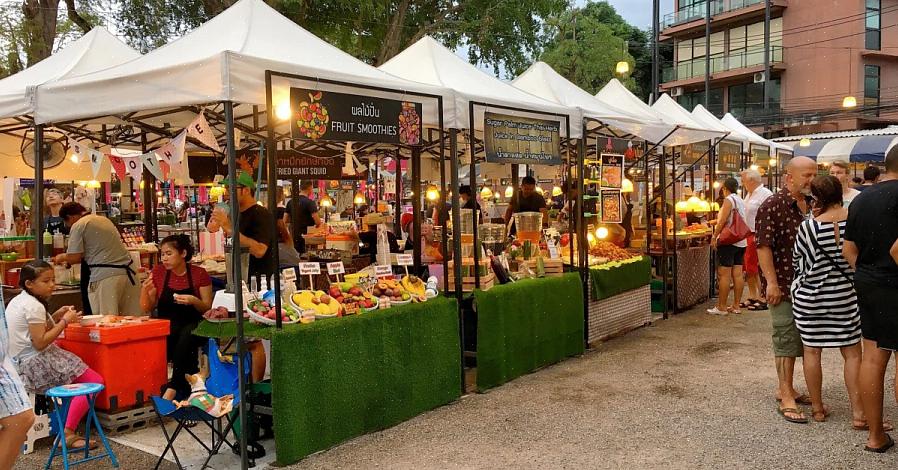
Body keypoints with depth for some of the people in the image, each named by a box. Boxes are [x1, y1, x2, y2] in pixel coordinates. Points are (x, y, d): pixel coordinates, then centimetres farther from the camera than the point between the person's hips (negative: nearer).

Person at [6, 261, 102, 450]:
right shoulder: (34, 306, -18)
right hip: (36, 365, -11)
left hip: (20, 363, 11)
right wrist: (65, 321, -16)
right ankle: (68, 434, -14)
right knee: (95, 381, -11)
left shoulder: (17, 300, 13)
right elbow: (40, 342, -23)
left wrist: (56, 316, 9)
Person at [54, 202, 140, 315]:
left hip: (105, 276, -7)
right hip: (127, 271, 7)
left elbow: (74, 257, -4)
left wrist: (61, 257, 18)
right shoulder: (105, 219, 22)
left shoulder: (78, 226, 0)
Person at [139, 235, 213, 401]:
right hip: (165, 326, 2)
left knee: (186, 335, -36)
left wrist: (193, 301, -19)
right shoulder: (158, 272, 5)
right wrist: (144, 291, -11)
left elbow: (208, 308, 1)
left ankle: (173, 386, -33)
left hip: (192, 326, -2)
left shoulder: (199, 274, -1)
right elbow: (148, 309, 8)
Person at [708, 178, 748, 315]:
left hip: (728, 241, -9)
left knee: (724, 274, -7)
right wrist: (717, 222, 31)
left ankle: (721, 307, -5)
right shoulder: (740, 200, 17)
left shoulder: (729, 199, -9)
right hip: (741, 242, 9)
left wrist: (714, 236, -11)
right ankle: (736, 306, 9)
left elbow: (723, 220, -16)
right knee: (738, 274, 7)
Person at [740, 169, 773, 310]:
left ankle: (762, 299, 3)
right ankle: (752, 297, 25)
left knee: (758, 270, -4)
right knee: (748, 269, 14)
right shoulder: (750, 194, 17)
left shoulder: (765, 194, -14)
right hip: (747, 236, 10)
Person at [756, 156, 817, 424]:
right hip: (784, 286, -8)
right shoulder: (773, 207, -14)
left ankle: (784, 388, 29)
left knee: (798, 340, 15)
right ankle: (786, 400, 2)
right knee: (787, 341, -4)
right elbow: (763, 246, -18)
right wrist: (772, 282, -21)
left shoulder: (810, 205, 11)